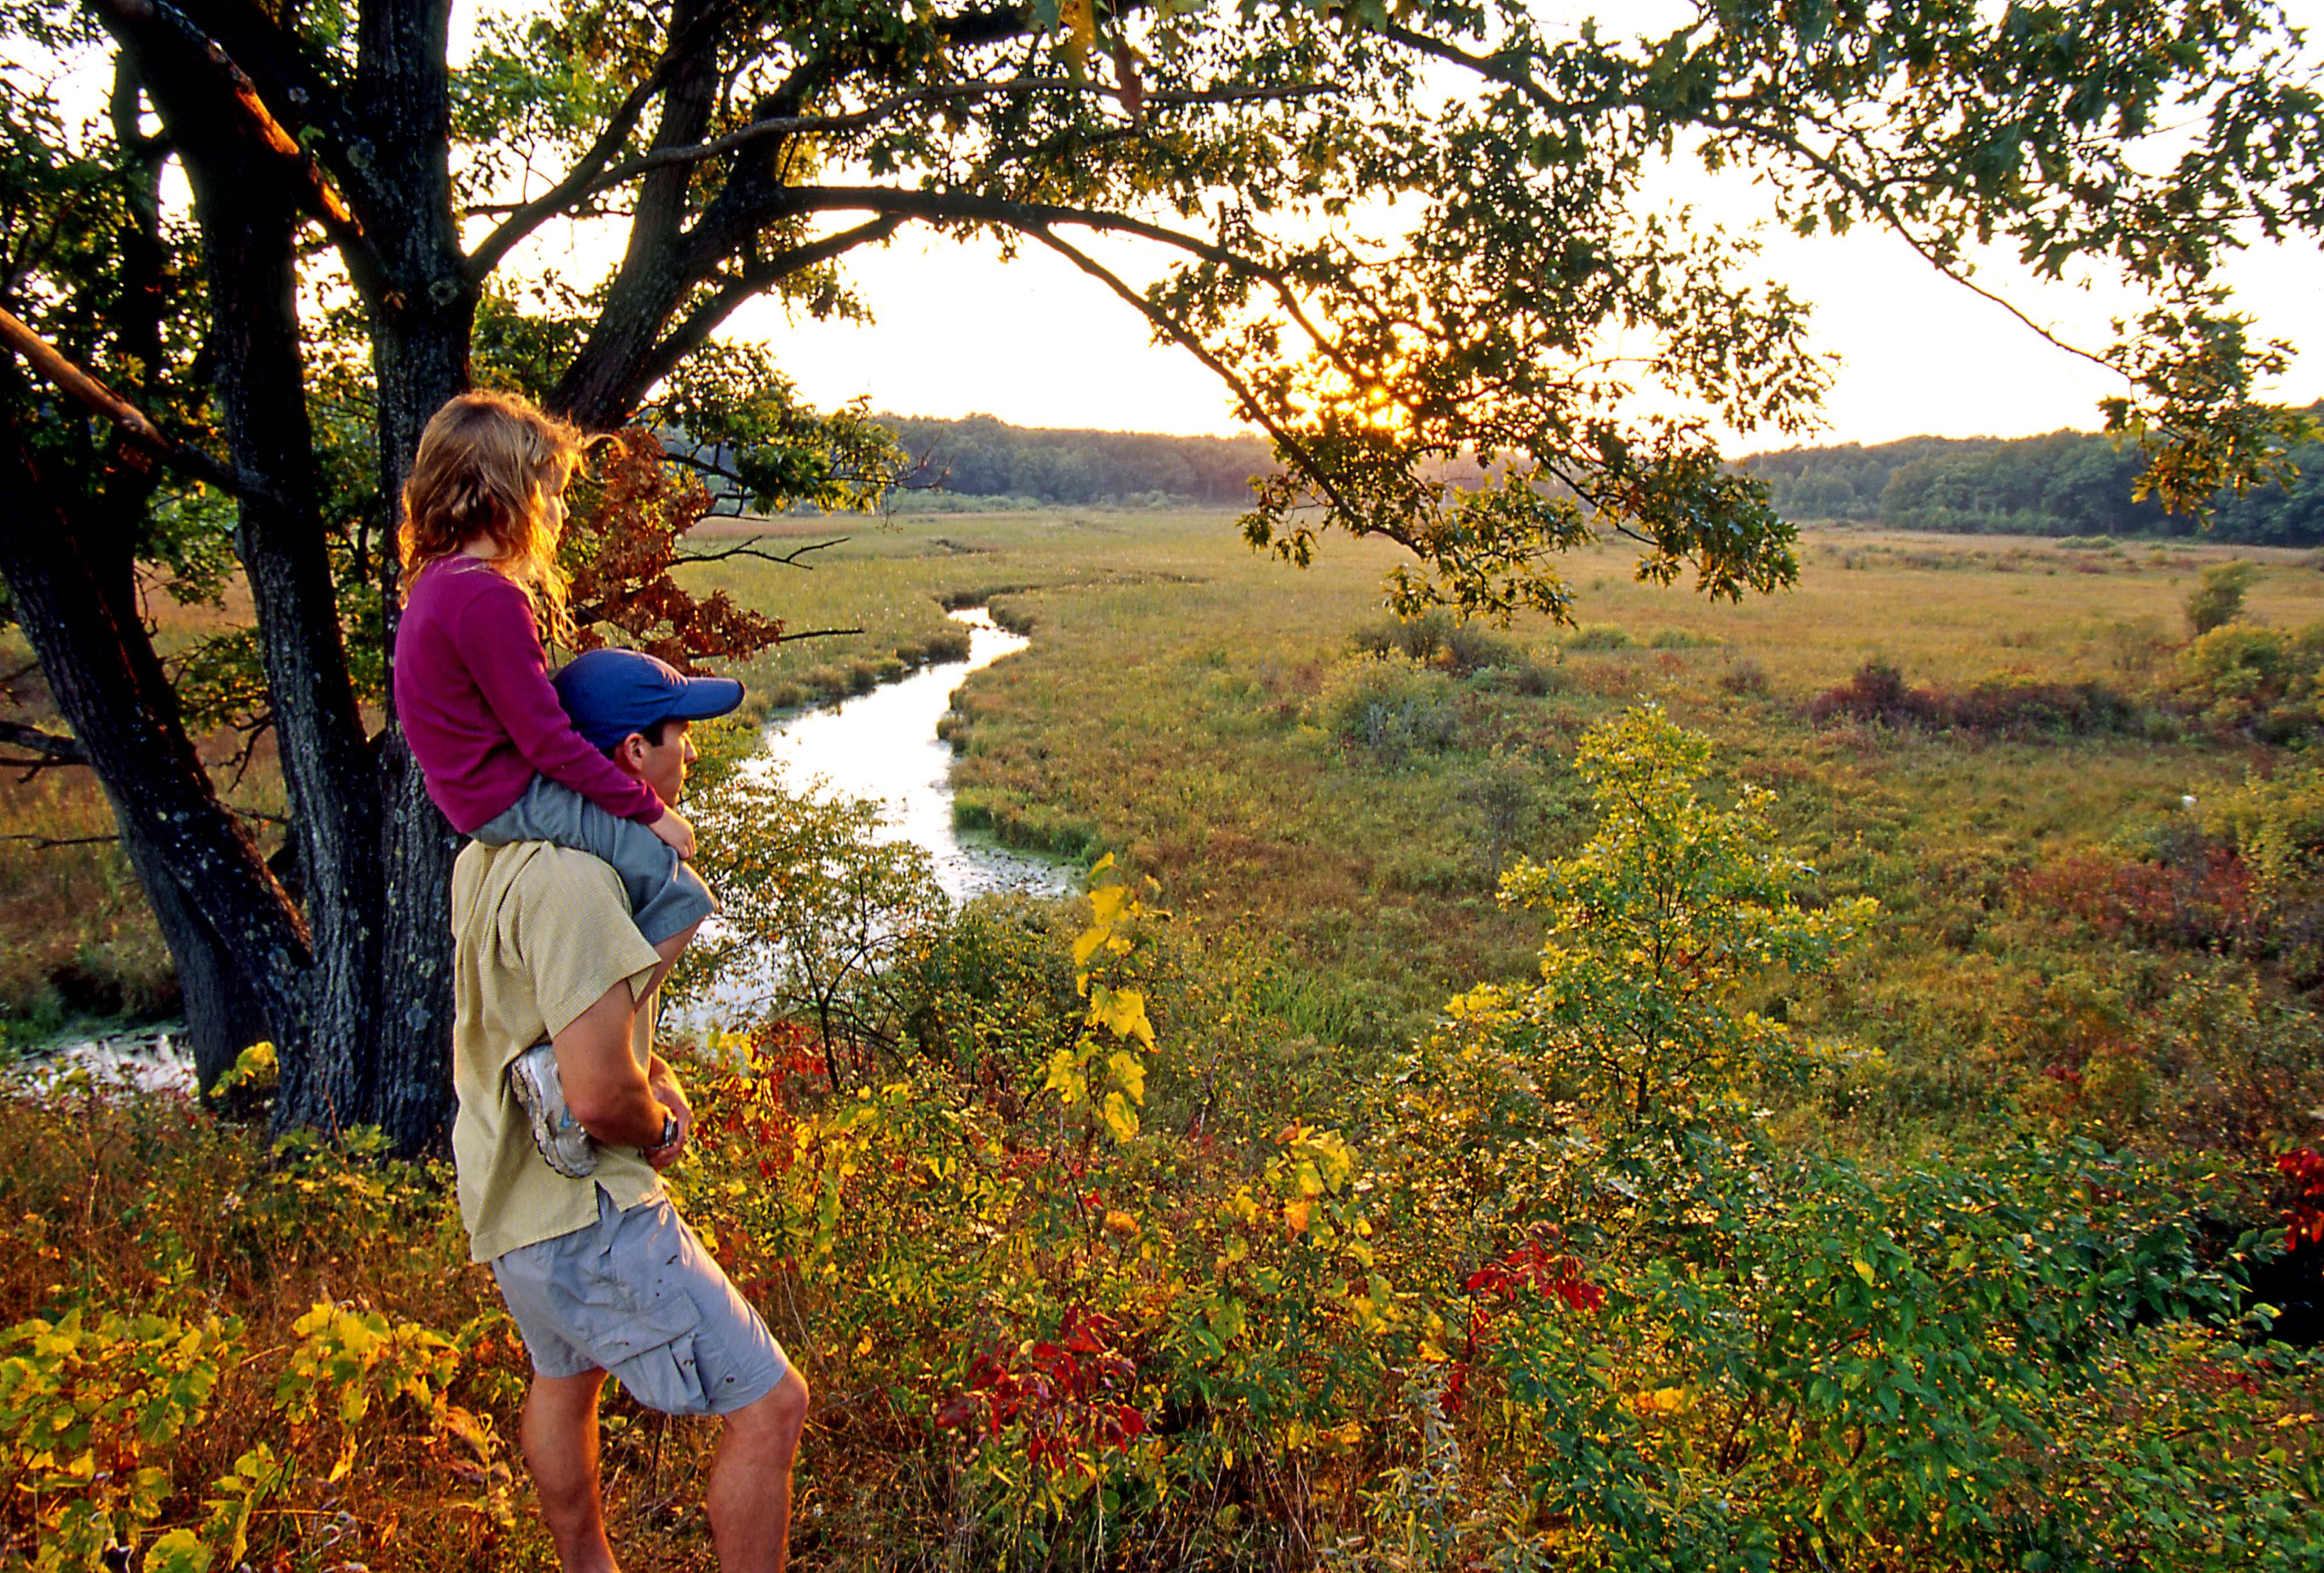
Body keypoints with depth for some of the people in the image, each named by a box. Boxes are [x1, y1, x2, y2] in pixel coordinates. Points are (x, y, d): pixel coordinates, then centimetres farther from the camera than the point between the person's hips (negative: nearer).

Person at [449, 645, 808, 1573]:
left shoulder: (490, 855, 4)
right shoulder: (570, 881, -28)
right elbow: (598, 1095, -32)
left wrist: (654, 1072, 6)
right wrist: (661, 1132, -11)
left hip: (508, 1189, 11)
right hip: (585, 1214, -11)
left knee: (563, 1379, 33)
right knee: (769, 1407, -4)